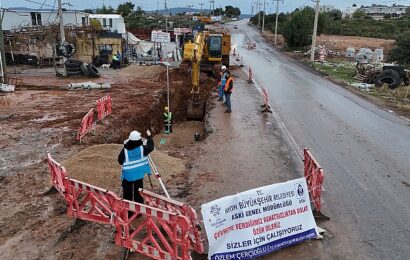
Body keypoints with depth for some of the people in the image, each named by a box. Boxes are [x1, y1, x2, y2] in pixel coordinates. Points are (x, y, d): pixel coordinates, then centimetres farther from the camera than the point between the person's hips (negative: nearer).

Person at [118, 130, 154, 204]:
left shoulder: (125, 150, -11)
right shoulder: (142, 148, -10)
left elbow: (120, 161, -1)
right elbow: (151, 147, 8)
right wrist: (149, 136, 20)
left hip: (127, 175, 0)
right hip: (138, 175, 0)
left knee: (127, 195, 10)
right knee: (138, 194, 8)